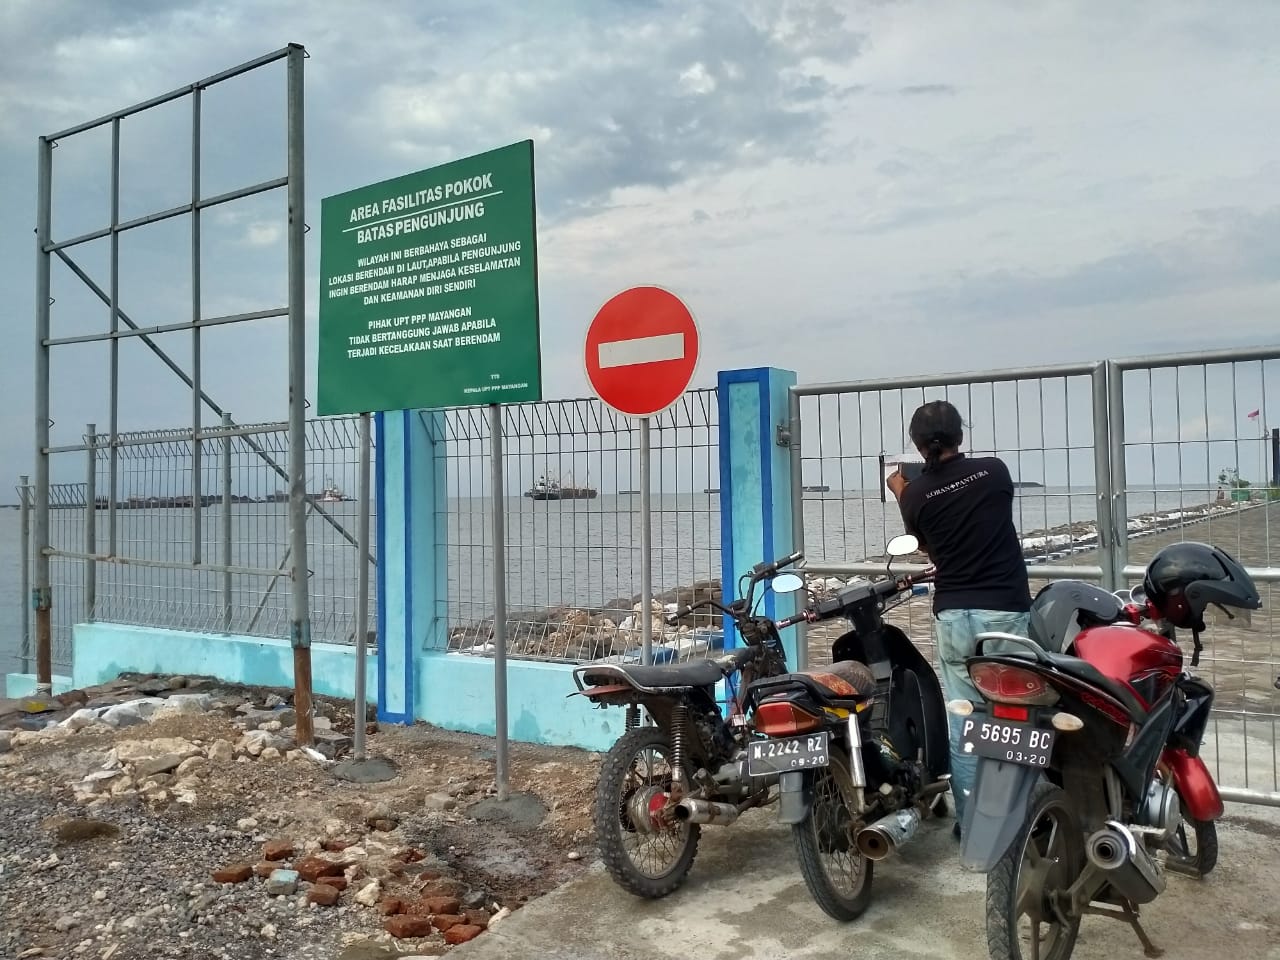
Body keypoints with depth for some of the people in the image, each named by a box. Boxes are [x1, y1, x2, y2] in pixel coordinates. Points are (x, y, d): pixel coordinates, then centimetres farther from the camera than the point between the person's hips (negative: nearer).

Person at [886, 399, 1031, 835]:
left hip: (953, 615, 1)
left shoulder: (916, 493, -2)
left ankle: (970, 819, 11)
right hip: (1006, 610, 0)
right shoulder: (995, 470, -1)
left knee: (962, 721, 7)